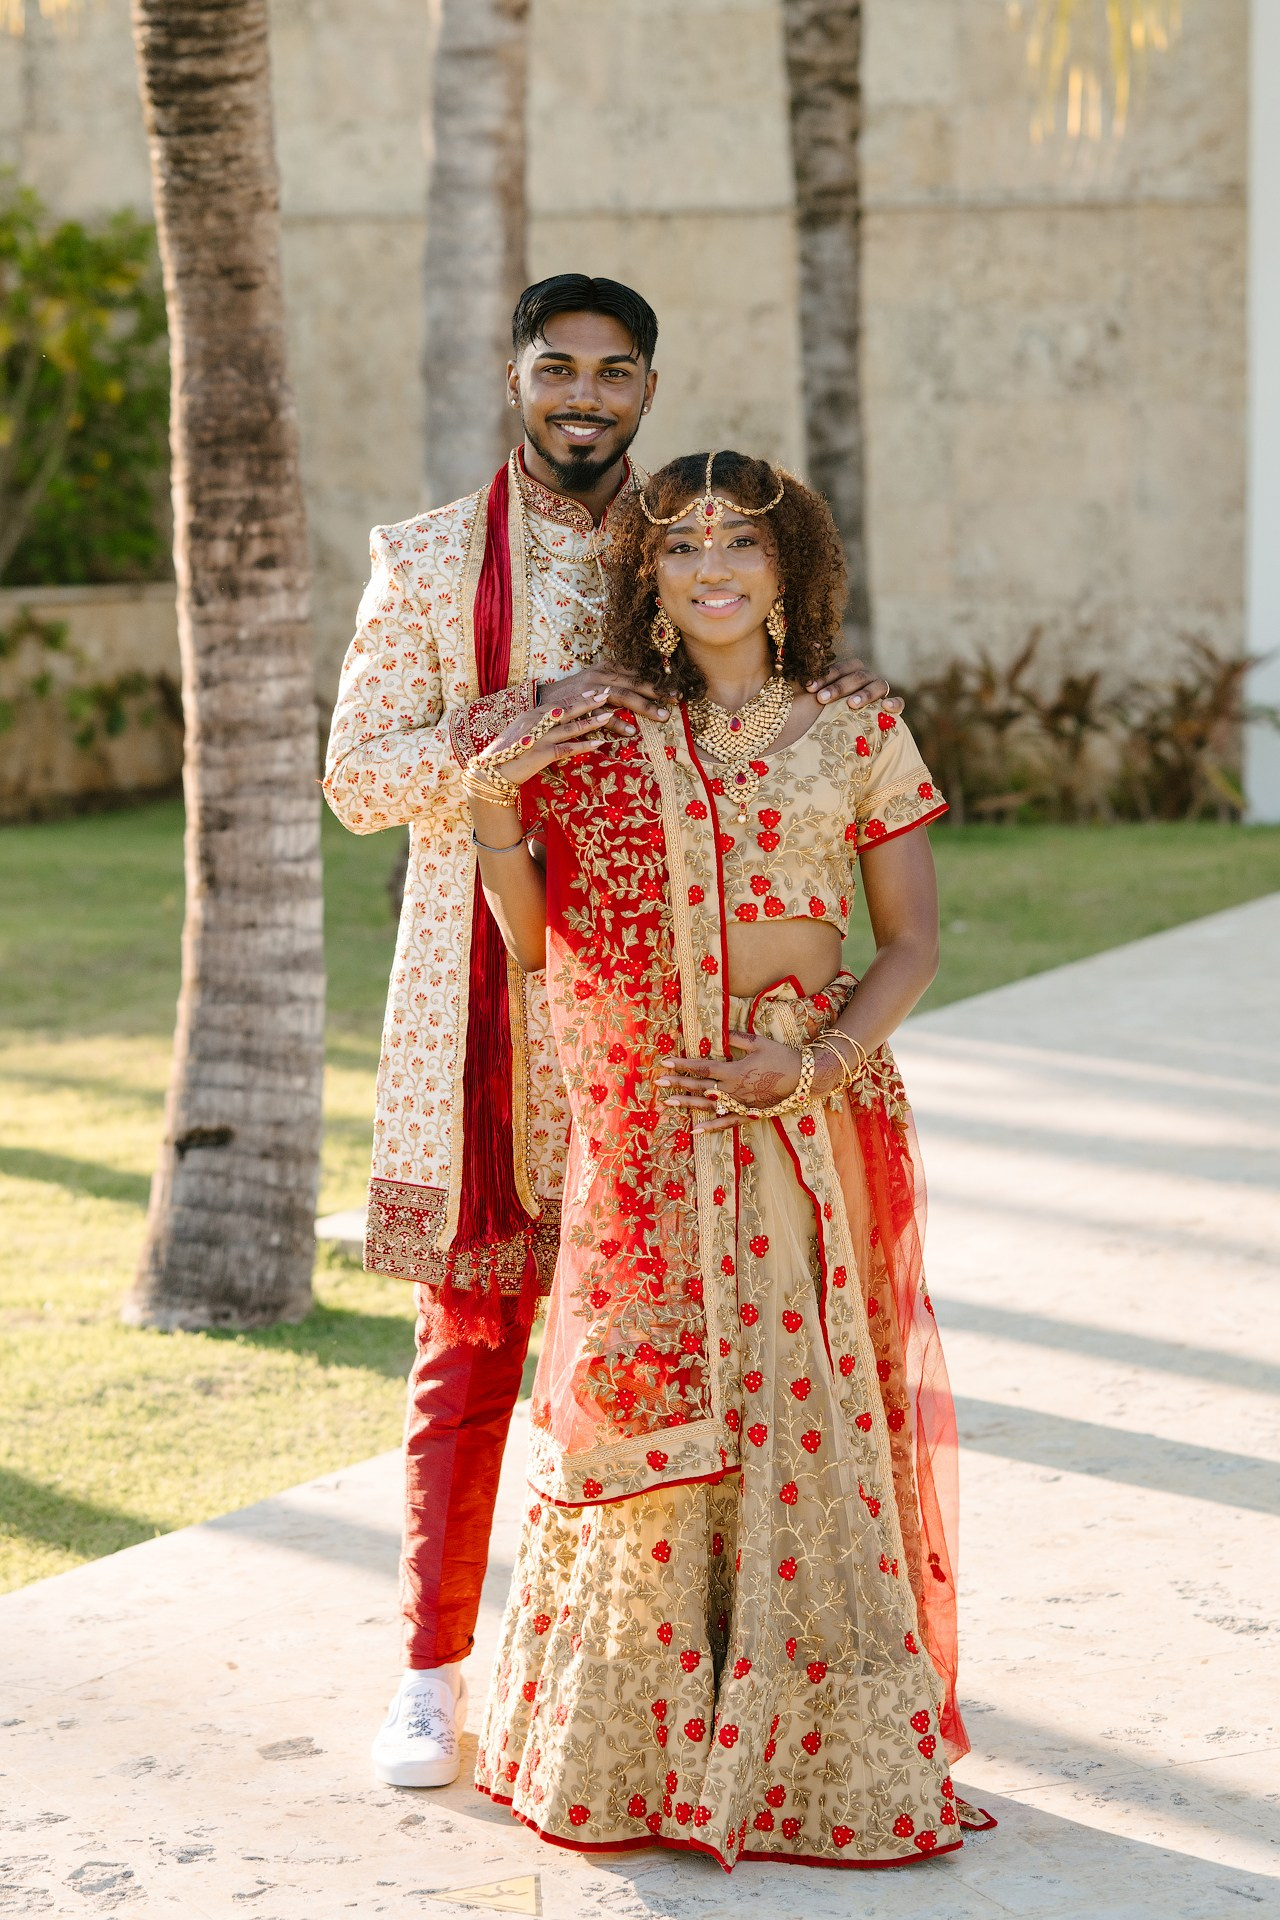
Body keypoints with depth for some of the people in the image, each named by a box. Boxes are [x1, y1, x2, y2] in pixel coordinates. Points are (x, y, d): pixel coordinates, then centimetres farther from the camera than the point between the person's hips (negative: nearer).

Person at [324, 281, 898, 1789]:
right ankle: (433, 1669, 12)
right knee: (470, 1333, 2)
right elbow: (355, 779, -3)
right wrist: (511, 718, -17)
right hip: (486, 998, -2)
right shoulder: (427, 562, 3)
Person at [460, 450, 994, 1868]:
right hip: (646, 1133, 1)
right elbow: (536, 942, 5)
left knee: (808, 1416, 0)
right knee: (644, 1421, 2)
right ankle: (636, 1750, 14)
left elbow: (913, 942, 3)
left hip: (811, 1125, -1)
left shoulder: (856, 737, 4)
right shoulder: (605, 748, 7)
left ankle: (821, 1748, 10)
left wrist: (812, 1063, -11)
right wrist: (492, 800, -8)